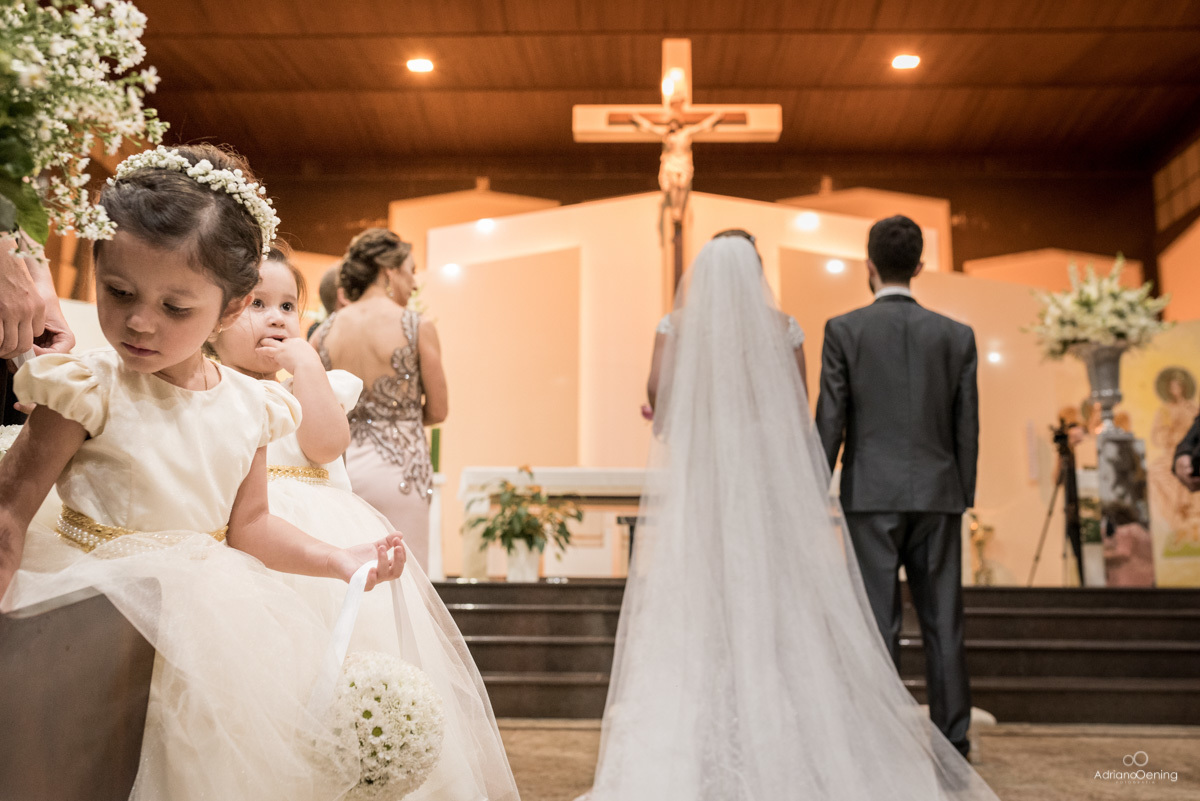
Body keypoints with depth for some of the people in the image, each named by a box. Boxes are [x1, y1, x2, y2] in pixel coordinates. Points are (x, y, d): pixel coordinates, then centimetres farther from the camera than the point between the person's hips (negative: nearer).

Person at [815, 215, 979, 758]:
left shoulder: (844, 330, -3)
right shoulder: (957, 335, 5)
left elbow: (830, 422, -5)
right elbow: (968, 427, 6)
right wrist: (962, 498, 14)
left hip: (872, 495, -2)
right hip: (937, 494, 2)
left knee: (878, 621, 1)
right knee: (943, 621, 7)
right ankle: (953, 740, 12)